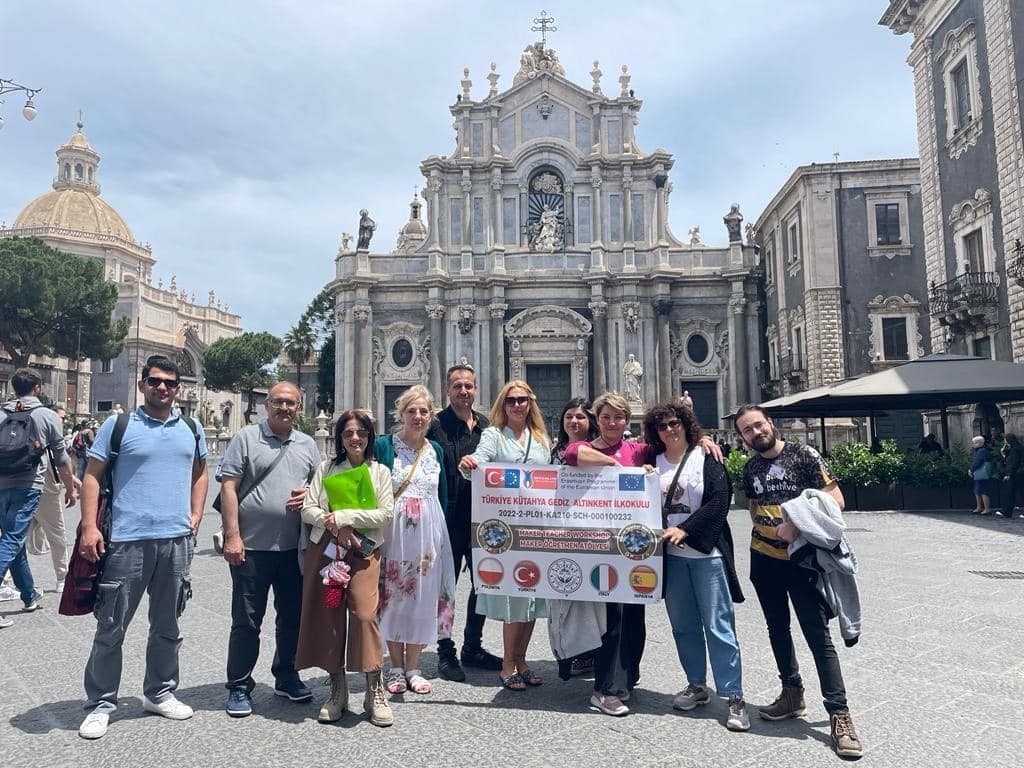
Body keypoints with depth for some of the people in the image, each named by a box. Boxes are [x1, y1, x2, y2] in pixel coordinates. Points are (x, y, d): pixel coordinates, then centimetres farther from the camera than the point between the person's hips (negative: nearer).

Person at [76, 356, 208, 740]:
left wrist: (195, 516, 10)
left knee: (167, 626, 15)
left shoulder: (192, 429, 9)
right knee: (111, 628, 5)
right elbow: (92, 476, -2)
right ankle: (100, 704, 20)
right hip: (127, 541, -3)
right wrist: (89, 527, -11)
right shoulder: (118, 425, -2)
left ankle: (160, 693, 31)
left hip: (177, 541, 4)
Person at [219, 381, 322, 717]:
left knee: (292, 616, 15)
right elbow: (229, 488, -7)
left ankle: (286, 676, 32)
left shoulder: (307, 444, 11)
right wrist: (232, 536, -13)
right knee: (246, 621, 5)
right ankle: (239, 687, 19)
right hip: (252, 545, -4)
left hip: (294, 547, 5)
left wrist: (310, 494, -6)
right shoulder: (246, 438, -2)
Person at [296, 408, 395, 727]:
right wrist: (337, 528, -13)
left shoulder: (380, 471, 8)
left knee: (364, 613, -15)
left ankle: (375, 692, -3)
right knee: (328, 616, 1)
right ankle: (337, 689, 16)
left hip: (364, 550, -2)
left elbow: (385, 514, -4)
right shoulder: (326, 469, 11)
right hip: (325, 549, 2)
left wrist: (341, 516, -10)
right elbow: (308, 510, 3)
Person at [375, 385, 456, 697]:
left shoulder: (436, 450, 9)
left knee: (423, 598, 6)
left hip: (428, 535, 3)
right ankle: (396, 668, 20)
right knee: (394, 597, 4)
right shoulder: (383, 446, -2)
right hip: (393, 532, -3)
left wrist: (442, 537, 10)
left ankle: (412, 668, 21)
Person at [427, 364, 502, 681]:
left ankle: (473, 647, 31)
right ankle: (446, 653, 20)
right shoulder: (436, 426, -8)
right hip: (450, 521, -5)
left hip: (481, 520, 6)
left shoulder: (487, 426, 8)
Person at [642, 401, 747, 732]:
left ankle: (734, 697, 5)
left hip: (706, 553, -4)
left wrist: (684, 530, -17)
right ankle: (697, 685, 28)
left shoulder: (706, 459, -3)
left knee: (718, 625, -3)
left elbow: (718, 502, -11)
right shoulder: (653, 462, 6)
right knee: (683, 625, 12)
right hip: (671, 555, 4)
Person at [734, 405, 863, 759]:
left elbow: (836, 500, -13)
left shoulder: (803, 454, -10)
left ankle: (840, 715, 0)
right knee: (777, 629, 16)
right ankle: (792, 694, 32)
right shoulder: (751, 468, 7)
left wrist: (797, 525, -22)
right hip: (764, 558, 6)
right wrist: (769, 529, 2)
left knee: (818, 636, -6)